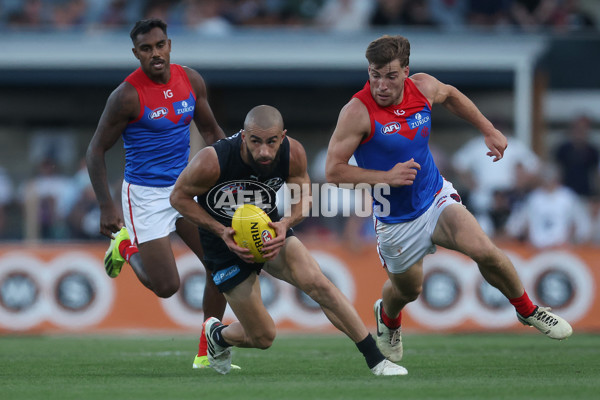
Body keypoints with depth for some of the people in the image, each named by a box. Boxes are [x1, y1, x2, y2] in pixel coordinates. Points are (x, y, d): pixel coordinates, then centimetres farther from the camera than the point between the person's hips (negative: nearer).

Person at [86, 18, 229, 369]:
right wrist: (107, 207, -18)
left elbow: (211, 131, 14)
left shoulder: (191, 80, -1)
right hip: (146, 194, -6)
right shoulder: (127, 95, -18)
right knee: (166, 286, -9)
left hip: (186, 186, 6)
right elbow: (96, 151, -11)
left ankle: (207, 354, 11)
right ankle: (126, 246, 23)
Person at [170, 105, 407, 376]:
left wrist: (286, 224, -24)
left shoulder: (293, 154, -21)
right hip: (226, 242, -3)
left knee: (318, 284, -20)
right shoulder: (212, 162, -31)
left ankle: (376, 361, -13)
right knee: (263, 338, -1)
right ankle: (216, 335, 35)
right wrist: (222, 232, -26)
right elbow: (179, 196, -15)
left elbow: (303, 194, -2)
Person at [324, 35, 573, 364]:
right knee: (407, 290, 15)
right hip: (396, 222, -2)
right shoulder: (358, 112, -23)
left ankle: (527, 310, 5)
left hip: (436, 198, 3)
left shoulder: (423, 87, -9)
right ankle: (387, 318, 53)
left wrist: (488, 130, 15)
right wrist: (387, 177, -29)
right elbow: (333, 172, -22)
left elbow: (451, 96, 18)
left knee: (484, 251, -20)